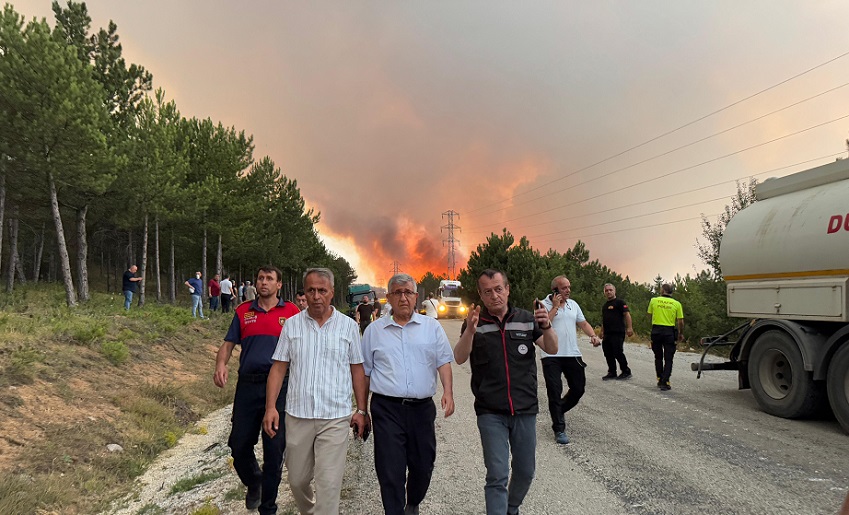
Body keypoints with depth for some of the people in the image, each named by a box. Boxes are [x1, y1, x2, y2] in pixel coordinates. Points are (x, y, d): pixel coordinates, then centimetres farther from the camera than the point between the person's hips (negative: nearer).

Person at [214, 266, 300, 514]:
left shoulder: (291, 311, 5)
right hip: (248, 384, 2)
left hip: (279, 385, -2)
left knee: (274, 449, 3)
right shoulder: (243, 312, 12)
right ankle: (253, 483, 39)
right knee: (239, 445, 8)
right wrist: (220, 365, -9)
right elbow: (228, 344, 10)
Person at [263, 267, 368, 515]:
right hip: (297, 414, 2)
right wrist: (270, 406, -2)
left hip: (335, 417, -2)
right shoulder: (292, 324, 4)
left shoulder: (348, 326, 2)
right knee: (297, 479, 15)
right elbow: (279, 367, 6)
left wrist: (361, 410, 3)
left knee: (328, 483, -6)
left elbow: (357, 370, 5)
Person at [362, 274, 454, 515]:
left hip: (422, 407, 1)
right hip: (387, 408, -1)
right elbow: (364, 371, 11)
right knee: (390, 471, -2)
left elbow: (443, 361, 5)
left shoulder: (432, 327, 7)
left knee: (423, 465, 11)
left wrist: (448, 391, -11)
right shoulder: (374, 330, 6)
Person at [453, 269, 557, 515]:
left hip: (525, 409, 3)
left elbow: (552, 349, -2)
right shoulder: (475, 323, -2)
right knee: (497, 476, -5)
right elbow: (459, 358, -15)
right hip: (490, 413, -2)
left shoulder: (526, 319, 2)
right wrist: (470, 331, -34)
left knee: (525, 471, 15)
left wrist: (546, 326, -23)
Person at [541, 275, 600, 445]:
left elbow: (583, 323, 17)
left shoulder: (573, 304, 11)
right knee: (554, 392, -2)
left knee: (578, 389, 11)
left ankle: (559, 410, 38)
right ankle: (559, 429, 7)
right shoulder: (544, 305, -6)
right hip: (552, 356, -5)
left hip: (573, 354, 6)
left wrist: (593, 335, -2)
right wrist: (555, 306, -16)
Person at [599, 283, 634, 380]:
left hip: (618, 333, -8)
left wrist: (629, 328, -21)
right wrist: (602, 332, 23)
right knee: (608, 354, 7)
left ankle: (626, 372, 7)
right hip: (607, 334, 8)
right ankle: (612, 373, 17)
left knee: (618, 353, -8)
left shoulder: (620, 302, -3)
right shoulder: (604, 306, 21)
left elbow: (627, 314, -12)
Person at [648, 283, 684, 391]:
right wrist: (681, 334, 11)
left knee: (658, 357, 17)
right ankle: (665, 383, -3)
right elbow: (680, 321, -2)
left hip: (656, 330, 1)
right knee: (668, 359, 4)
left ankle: (660, 380, 21)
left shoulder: (654, 300, 2)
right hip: (669, 332, -1)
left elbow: (650, 315, 10)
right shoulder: (676, 304, -1)